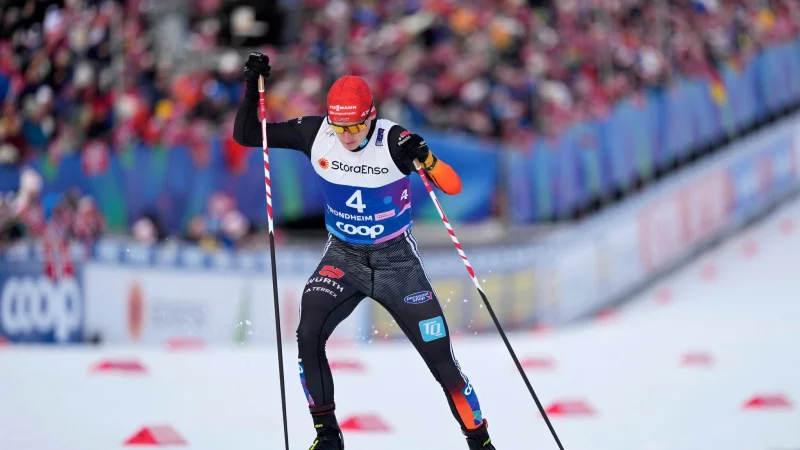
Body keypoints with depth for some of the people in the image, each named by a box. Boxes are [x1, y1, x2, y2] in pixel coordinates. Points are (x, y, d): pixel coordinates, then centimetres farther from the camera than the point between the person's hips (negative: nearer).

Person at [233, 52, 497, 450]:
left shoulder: (393, 141, -22)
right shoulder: (314, 135, -14)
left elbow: (453, 187, -27)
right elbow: (245, 134, -8)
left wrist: (424, 157, -45)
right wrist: (253, 85, -22)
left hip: (397, 260, -2)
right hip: (343, 257, 2)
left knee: (441, 361, -4)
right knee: (308, 334, -21)